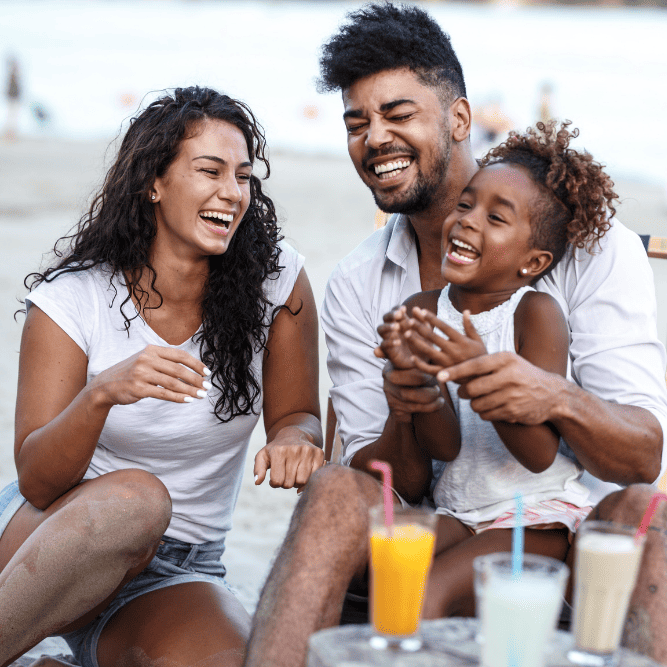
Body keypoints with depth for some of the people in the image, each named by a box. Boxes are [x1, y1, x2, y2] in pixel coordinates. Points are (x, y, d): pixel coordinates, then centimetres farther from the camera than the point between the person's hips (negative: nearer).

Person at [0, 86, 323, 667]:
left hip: (176, 576, 2)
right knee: (135, 496, -37)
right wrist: (101, 394, -33)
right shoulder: (72, 299, -9)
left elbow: (296, 416, 4)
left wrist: (293, 440, -22)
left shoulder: (278, 283, -5)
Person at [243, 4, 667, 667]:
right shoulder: (355, 288, 5)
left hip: (580, 529, -2)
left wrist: (559, 399, -32)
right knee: (335, 491, -26)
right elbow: (385, 485, 3)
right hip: (444, 546, 2)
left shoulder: (589, 246, -4)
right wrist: (402, 418, -21)